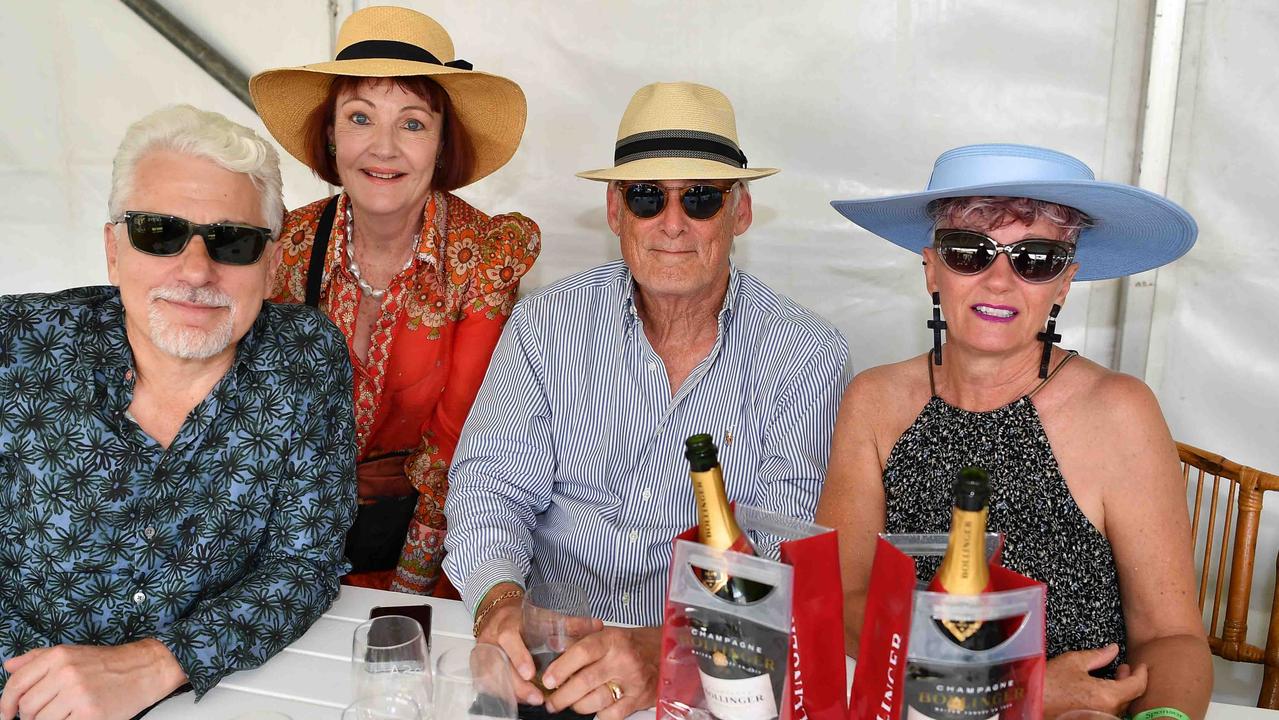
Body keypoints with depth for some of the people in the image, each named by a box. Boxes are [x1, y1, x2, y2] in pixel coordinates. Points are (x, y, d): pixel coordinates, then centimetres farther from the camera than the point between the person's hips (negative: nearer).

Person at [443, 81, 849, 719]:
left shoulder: (806, 356, -4)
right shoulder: (547, 325, 2)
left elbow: (787, 547, -12)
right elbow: (492, 483, -1)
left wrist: (670, 646, -29)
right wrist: (500, 601, -22)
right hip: (544, 654, 1)